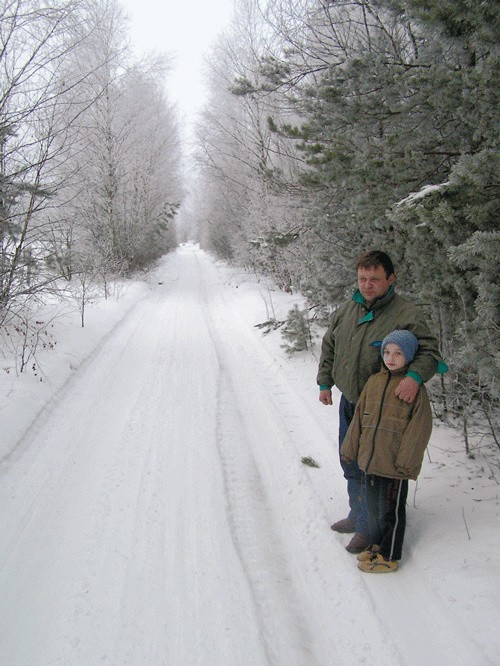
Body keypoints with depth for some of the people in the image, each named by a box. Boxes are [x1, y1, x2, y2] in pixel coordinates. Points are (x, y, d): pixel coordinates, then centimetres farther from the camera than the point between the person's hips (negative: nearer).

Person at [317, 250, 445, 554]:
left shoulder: (406, 314, -16)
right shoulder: (348, 309, 3)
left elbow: (430, 351, -18)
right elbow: (329, 346, 15)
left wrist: (415, 376, -36)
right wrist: (325, 382, 14)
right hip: (348, 402, 7)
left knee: (371, 470, 2)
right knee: (351, 464, 21)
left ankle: (368, 528, 22)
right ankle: (357, 515, 42)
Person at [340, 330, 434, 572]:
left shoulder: (414, 387, -11)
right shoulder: (373, 382, 5)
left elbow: (420, 426, -13)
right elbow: (359, 417, 12)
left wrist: (406, 461, -15)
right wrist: (350, 448, 14)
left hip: (395, 464, -6)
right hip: (370, 459, 6)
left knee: (391, 510, 8)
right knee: (373, 506, 20)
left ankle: (388, 556, 22)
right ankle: (376, 544, 39)